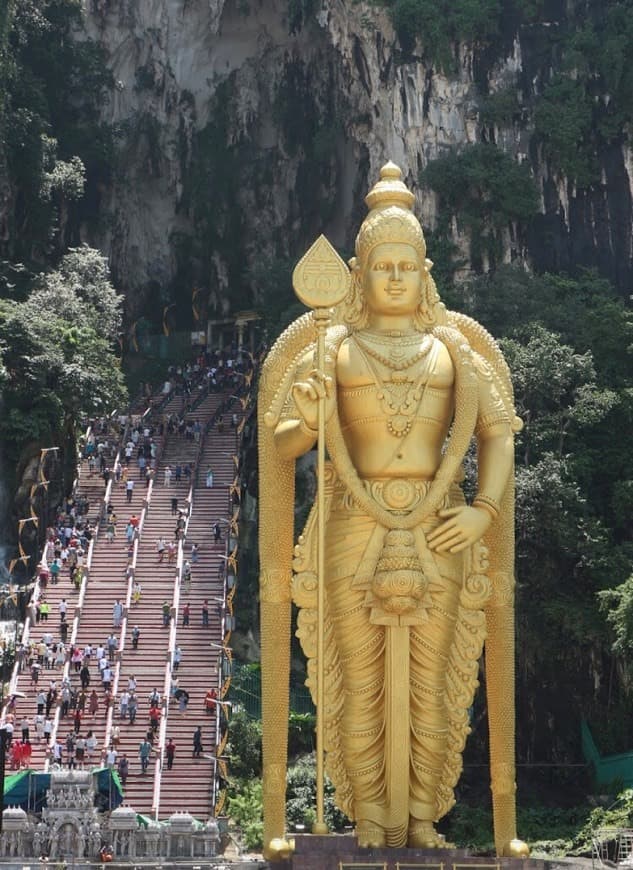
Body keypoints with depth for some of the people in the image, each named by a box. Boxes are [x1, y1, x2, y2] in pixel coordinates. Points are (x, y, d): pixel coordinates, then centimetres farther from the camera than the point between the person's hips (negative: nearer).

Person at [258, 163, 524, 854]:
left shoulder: (452, 345, 11)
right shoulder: (331, 345, 7)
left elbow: (497, 430, 9)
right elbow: (281, 444, 3)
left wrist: (486, 509, -5)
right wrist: (305, 419, -19)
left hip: (438, 537, 1)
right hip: (354, 536, -1)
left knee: (430, 687, 4)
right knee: (361, 686, 1)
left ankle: (421, 818, 15)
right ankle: (371, 820, 11)